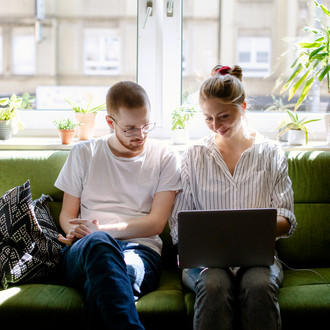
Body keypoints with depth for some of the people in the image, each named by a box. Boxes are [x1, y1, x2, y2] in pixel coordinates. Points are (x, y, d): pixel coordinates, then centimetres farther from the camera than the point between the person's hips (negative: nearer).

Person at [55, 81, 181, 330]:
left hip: (141, 248, -1)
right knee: (99, 243, -41)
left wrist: (101, 229, -10)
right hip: (82, 253, 1)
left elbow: (156, 223, 3)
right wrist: (75, 230, -7)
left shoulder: (165, 159, 13)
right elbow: (67, 214, 19)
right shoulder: (83, 154, 18)